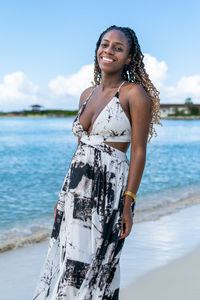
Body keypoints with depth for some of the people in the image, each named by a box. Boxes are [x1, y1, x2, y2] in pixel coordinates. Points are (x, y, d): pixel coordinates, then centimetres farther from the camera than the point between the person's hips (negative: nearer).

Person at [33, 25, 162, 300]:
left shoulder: (135, 94, -6)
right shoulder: (87, 95, 13)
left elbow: (138, 152, -10)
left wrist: (128, 204, -16)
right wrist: (65, 194, 15)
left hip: (109, 191, -6)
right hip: (77, 190, 6)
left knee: (93, 267, 1)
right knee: (66, 264, 10)